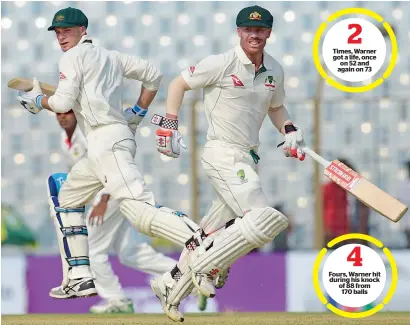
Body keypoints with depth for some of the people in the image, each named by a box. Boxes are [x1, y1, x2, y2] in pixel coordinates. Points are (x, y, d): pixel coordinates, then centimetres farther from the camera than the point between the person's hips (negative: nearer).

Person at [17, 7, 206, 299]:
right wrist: (138, 114, 25)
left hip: (107, 141, -10)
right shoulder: (111, 57, 23)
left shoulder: (74, 57, -1)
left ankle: (202, 247, -43)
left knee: (139, 211, -24)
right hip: (101, 149, 10)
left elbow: (63, 102, -10)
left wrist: (37, 101, 9)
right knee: (65, 198, 21)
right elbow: (153, 75, 24)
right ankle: (80, 278, 16)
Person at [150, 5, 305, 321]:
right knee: (265, 219, -22)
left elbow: (276, 106, 26)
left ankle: (172, 284, 25)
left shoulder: (275, 71, 9)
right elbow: (179, 84, 0)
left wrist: (290, 130, 7)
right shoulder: (222, 64, -11)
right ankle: (205, 266, -12)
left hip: (247, 159, 8)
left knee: (217, 233, 14)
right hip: (223, 154, -8)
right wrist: (169, 126, -7)